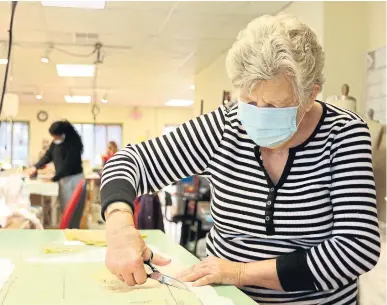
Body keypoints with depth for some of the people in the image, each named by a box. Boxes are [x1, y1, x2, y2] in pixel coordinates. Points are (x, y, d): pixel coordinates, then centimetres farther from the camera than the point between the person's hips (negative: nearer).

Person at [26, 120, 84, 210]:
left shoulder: (73, 142, -19)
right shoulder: (56, 141, 4)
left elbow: (68, 164, -23)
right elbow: (48, 155, 13)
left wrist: (54, 178, -21)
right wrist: (36, 167, 1)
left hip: (73, 178, -8)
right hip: (62, 178, 8)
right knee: (64, 206, 12)